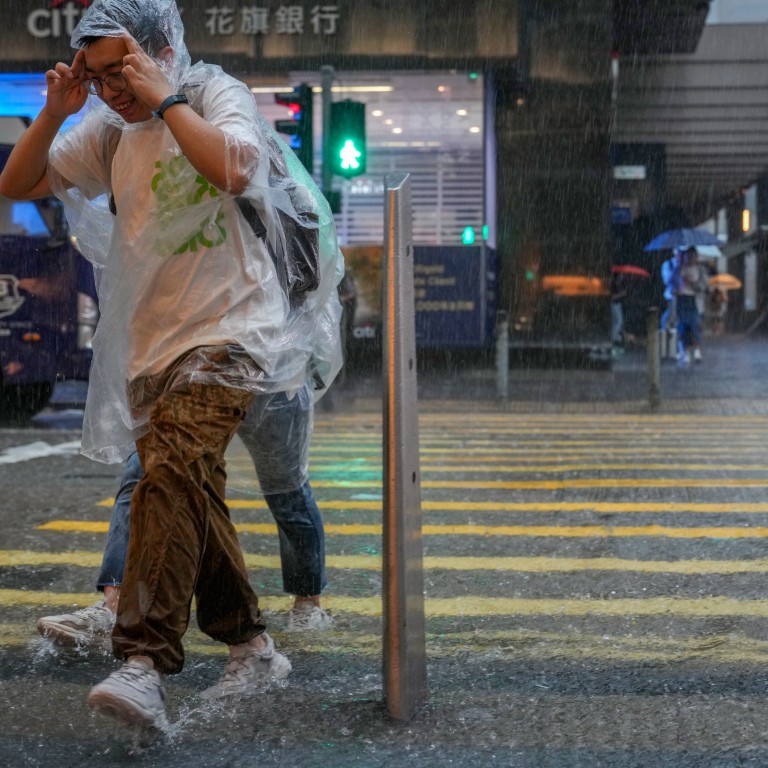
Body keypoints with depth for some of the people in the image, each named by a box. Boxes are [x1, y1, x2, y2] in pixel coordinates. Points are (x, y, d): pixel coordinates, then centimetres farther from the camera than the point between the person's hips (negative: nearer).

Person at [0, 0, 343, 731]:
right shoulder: (108, 131, 11)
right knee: (192, 502, 11)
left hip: (227, 331, -7)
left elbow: (233, 170, -26)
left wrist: (164, 97, -18)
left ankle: (143, 663, -32)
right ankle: (251, 648, 25)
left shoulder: (217, 94, -5)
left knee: (169, 475, -26)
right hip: (149, 342, 7)